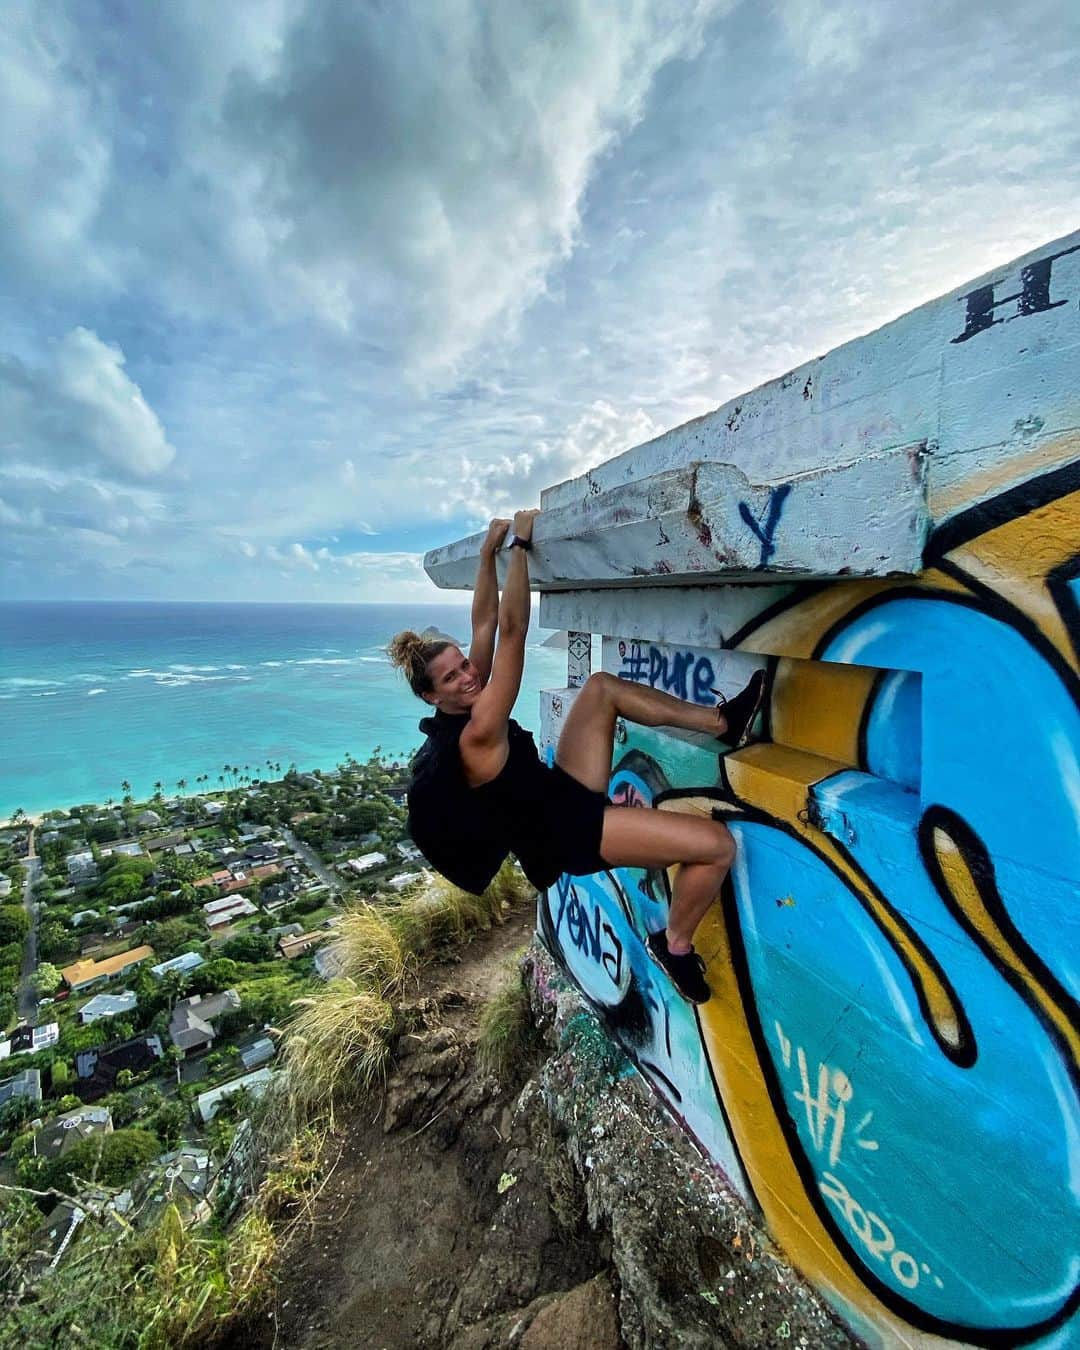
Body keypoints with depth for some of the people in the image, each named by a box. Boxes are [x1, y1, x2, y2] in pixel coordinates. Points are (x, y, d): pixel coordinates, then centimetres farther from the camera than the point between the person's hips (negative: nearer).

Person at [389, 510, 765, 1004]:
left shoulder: (454, 718, -5)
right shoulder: (473, 739, -31)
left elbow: (485, 624, 1)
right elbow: (511, 631, -33)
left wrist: (489, 552, 3)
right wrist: (520, 545, -26)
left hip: (562, 798, 10)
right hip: (569, 830, -10)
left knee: (600, 686, 10)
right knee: (718, 845, -20)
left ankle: (724, 723, 12)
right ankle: (675, 945, 9)